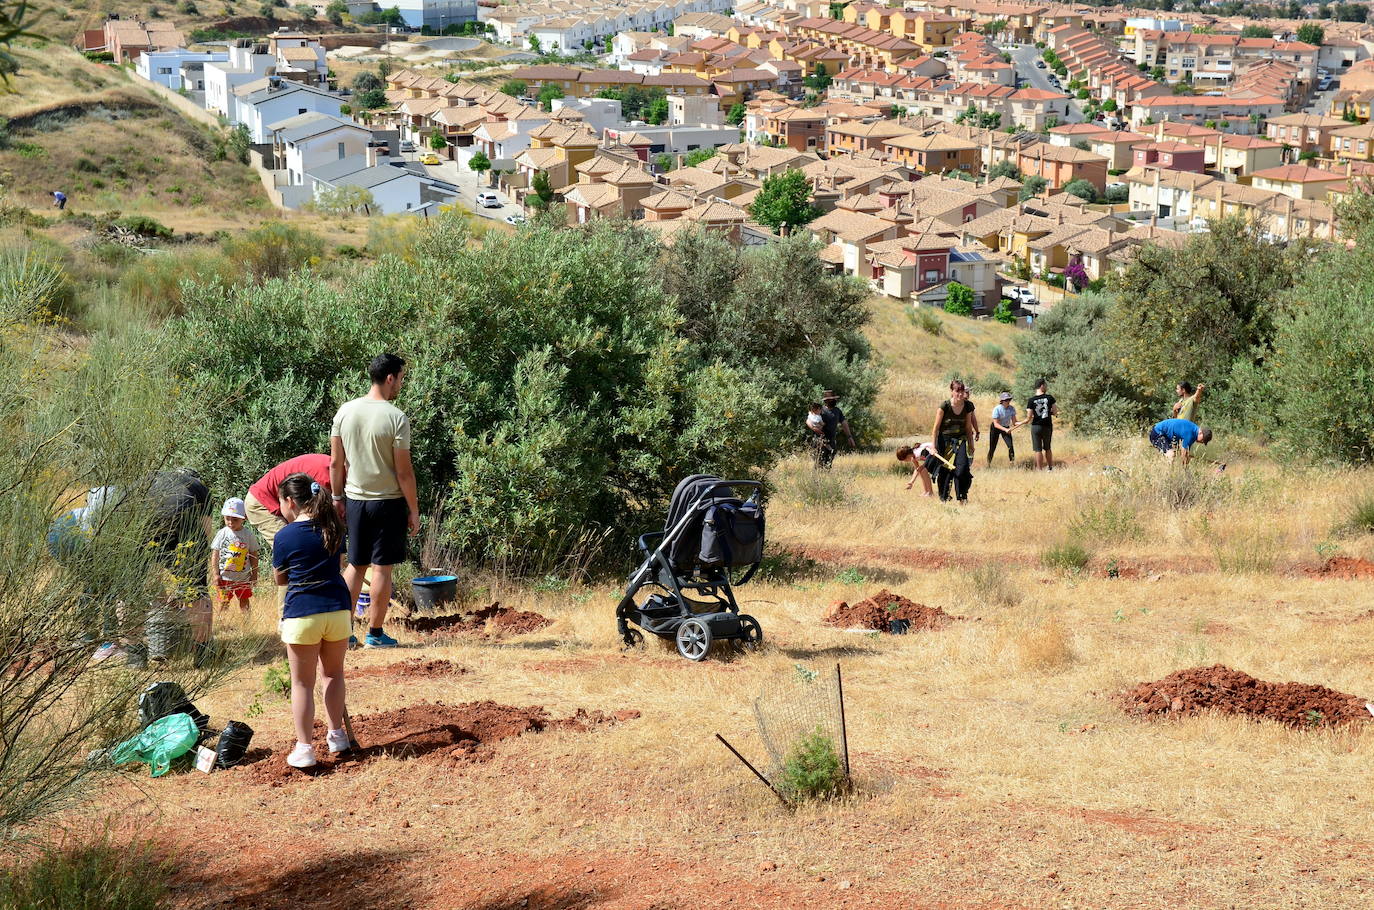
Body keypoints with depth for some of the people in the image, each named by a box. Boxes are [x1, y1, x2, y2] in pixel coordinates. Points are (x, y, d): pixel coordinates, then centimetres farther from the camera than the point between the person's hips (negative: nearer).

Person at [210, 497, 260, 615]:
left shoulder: (249, 535, -1)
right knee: (224, 602, 3)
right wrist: (215, 574, -6)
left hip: (243, 577, 1)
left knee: (244, 601, 7)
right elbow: (215, 555, -1)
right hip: (225, 577, -1)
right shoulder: (222, 534, -4)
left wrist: (254, 574, 5)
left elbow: (253, 556, 6)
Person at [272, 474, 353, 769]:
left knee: (302, 682, 4)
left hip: (302, 614, -4)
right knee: (333, 673, 21)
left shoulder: (285, 536, -9)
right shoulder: (333, 528, 4)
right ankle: (336, 734, 28)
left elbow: (280, 578, 3)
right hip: (338, 609, 4)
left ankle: (304, 747, 2)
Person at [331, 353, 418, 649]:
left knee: (355, 565, 15)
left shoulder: (345, 411, 0)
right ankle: (375, 633, 8)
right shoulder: (396, 418, -15)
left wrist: (338, 497, 15)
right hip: (388, 501, -5)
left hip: (355, 500, 5)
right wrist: (414, 510, -5)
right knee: (382, 568, 3)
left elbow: (336, 462, 4)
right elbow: (404, 471, -13)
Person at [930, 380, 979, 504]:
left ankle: (962, 498, -6)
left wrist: (971, 445, 12)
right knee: (945, 469, -2)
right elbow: (936, 427, -6)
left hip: (960, 439, 3)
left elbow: (968, 427, 10)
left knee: (963, 467, -12)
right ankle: (943, 498, 11)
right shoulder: (945, 406, -13)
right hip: (945, 439, -3)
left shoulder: (968, 406, -1)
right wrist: (934, 446, -6)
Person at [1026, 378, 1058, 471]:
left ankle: (1040, 470, 0)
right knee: (1047, 448, 18)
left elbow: (1029, 416, -7)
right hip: (1047, 426, 1)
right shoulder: (1049, 398, -5)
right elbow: (1055, 412, -3)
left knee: (1038, 450, 2)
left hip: (1036, 426, -1)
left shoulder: (1031, 400, -7)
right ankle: (1050, 468, 24)